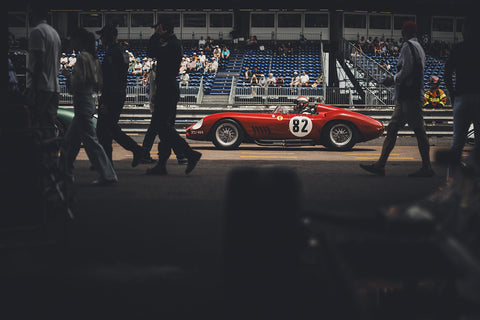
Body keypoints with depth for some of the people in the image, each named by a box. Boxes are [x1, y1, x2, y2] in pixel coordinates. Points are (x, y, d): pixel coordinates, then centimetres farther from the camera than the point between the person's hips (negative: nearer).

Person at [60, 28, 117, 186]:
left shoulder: (82, 57, -14)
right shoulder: (93, 58, 14)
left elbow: (79, 81, -21)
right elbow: (98, 83, 16)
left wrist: (69, 75, -2)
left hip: (82, 100, -10)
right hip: (89, 99, 10)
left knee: (90, 140, -8)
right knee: (70, 140, 17)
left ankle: (108, 175, -8)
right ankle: (66, 173, 23)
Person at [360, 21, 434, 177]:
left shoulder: (408, 46, -10)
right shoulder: (419, 47, 20)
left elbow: (406, 70, -19)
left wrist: (394, 80, -3)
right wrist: (394, 80, 20)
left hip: (408, 96, -10)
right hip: (410, 96, 10)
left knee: (419, 131, -7)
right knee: (392, 129, 9)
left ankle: (427, 168, -4)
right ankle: (380, 165, 8)